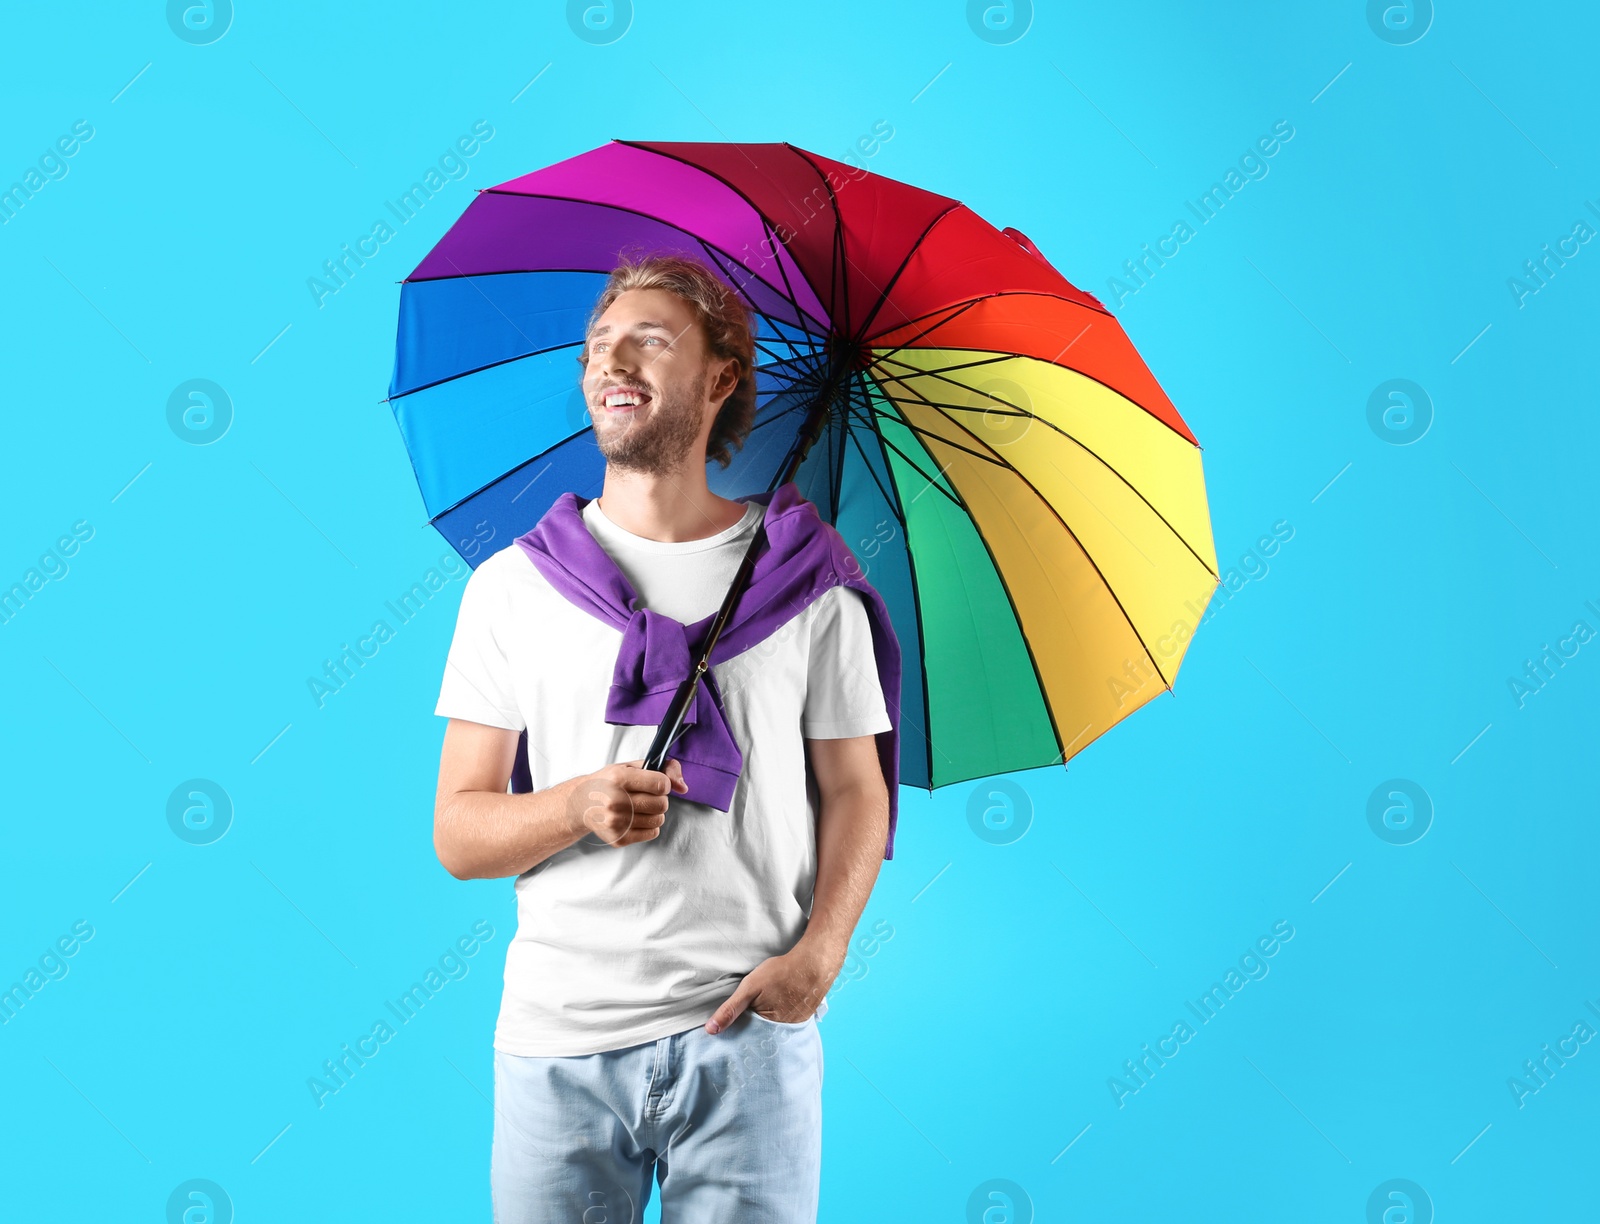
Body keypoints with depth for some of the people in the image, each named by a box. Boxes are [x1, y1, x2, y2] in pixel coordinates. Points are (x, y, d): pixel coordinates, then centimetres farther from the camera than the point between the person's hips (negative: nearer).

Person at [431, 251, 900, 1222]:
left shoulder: (808, 582, 4)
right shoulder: (513, 586, 6)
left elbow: (857, 791, 7)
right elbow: (458, 834, 4)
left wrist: (819, 952, -9)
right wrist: (578, 805, -16)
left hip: (747, 1034, -1)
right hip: (557, 1046, 1)